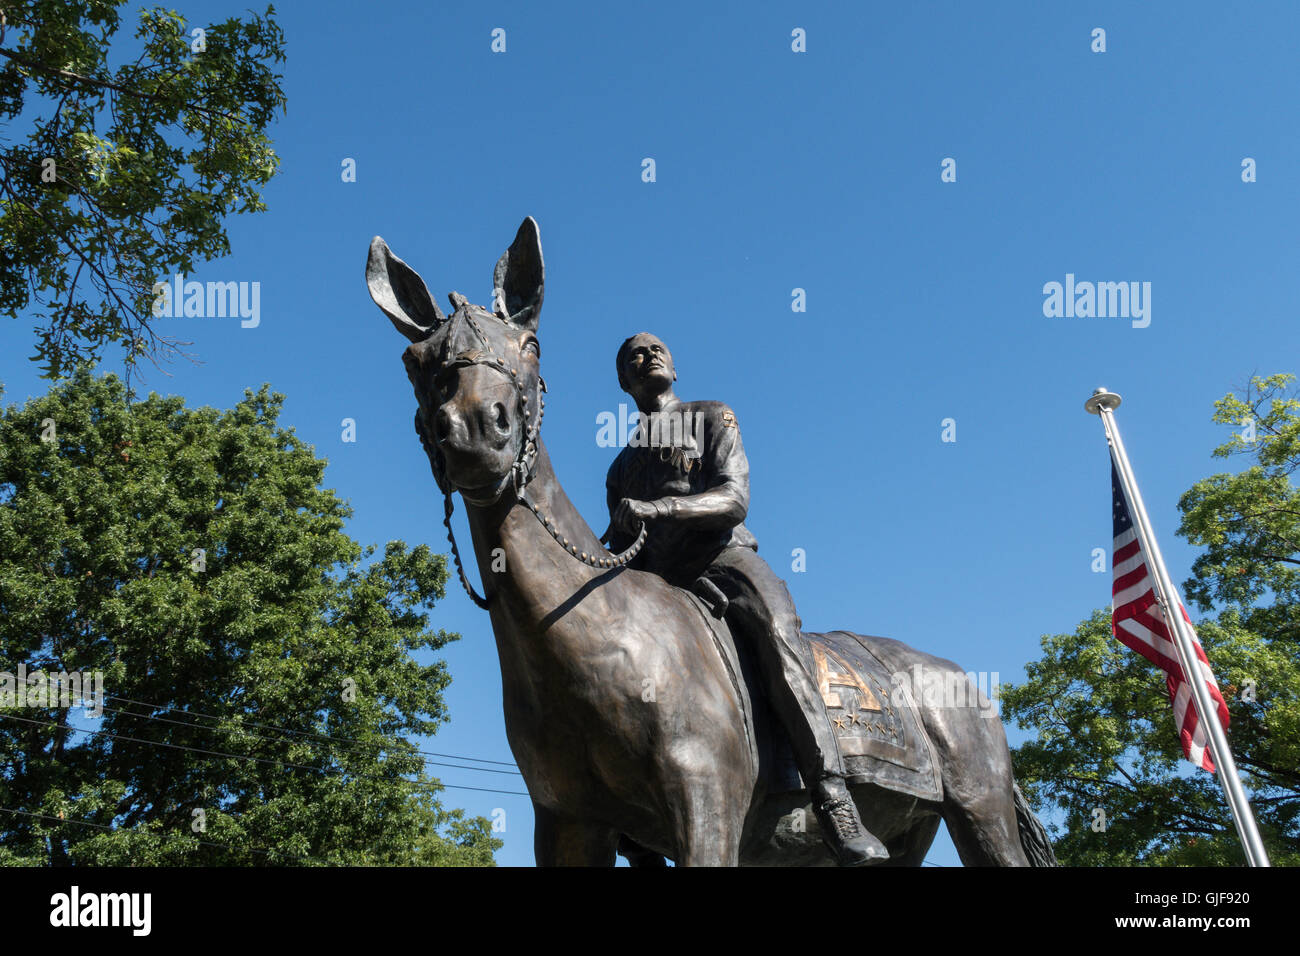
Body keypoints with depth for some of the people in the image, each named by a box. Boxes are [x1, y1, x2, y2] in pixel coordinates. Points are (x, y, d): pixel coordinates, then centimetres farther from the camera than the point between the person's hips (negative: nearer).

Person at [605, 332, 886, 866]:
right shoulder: (622, 466, 30)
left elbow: (734, 499, -3)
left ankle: (834, 804, -45)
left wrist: (658, 507, -21)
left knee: (777, 635, -35)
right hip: (656, 582, 5)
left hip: (723, 559, -5)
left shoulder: (712, 419, 15)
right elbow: (621, 547, 27)